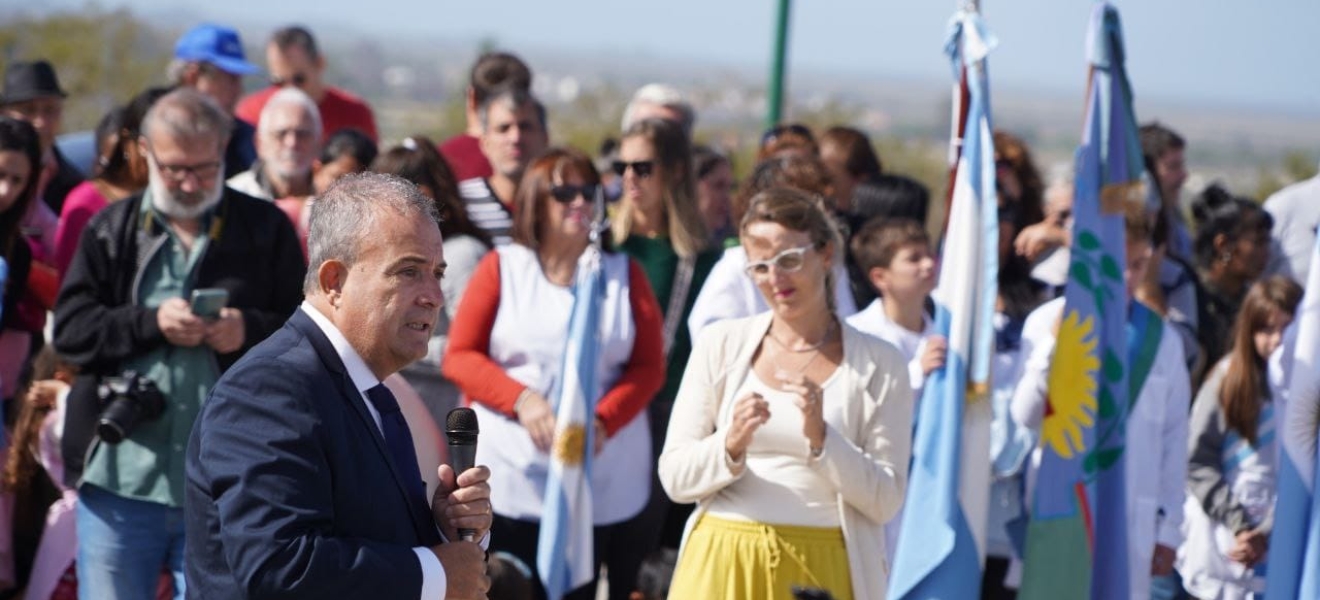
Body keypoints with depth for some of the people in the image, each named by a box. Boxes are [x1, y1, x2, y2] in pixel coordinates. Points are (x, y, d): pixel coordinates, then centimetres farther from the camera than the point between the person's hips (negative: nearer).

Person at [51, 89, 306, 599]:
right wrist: (151, 323, -13)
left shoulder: (265, 229, 5)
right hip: (120, 479, 1)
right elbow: (70, 330, 1)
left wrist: (251, 330, -17)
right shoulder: (110, 230, 9)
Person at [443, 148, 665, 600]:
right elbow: (459, 356, 1)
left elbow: (648, 366, 2)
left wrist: (603, 422, -15)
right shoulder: (501, 266, 3)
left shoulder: (624, 273, 7)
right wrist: (521, 399, -15)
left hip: (600, 481, 1)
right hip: (511, 478, -1)